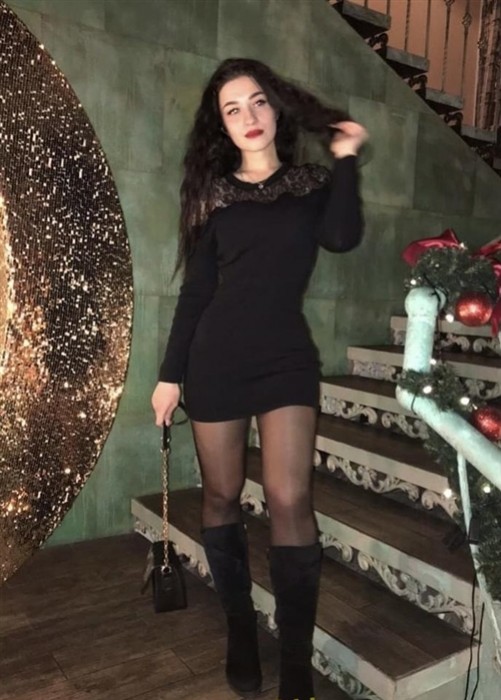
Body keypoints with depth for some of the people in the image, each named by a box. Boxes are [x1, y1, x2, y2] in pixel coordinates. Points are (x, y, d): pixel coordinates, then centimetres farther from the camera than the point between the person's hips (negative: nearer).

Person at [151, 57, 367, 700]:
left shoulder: (312, 185, 9)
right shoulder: (214, 196, 10)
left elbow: (343, 237, -13)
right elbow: (195, 293, 8)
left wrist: (345, 158, -1)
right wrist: (170, 373, 5)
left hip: (287, 358, -1)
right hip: (216, 361, 2)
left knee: (289, 501, -10)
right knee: (221, 496, 7)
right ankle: (240, 628, 27)